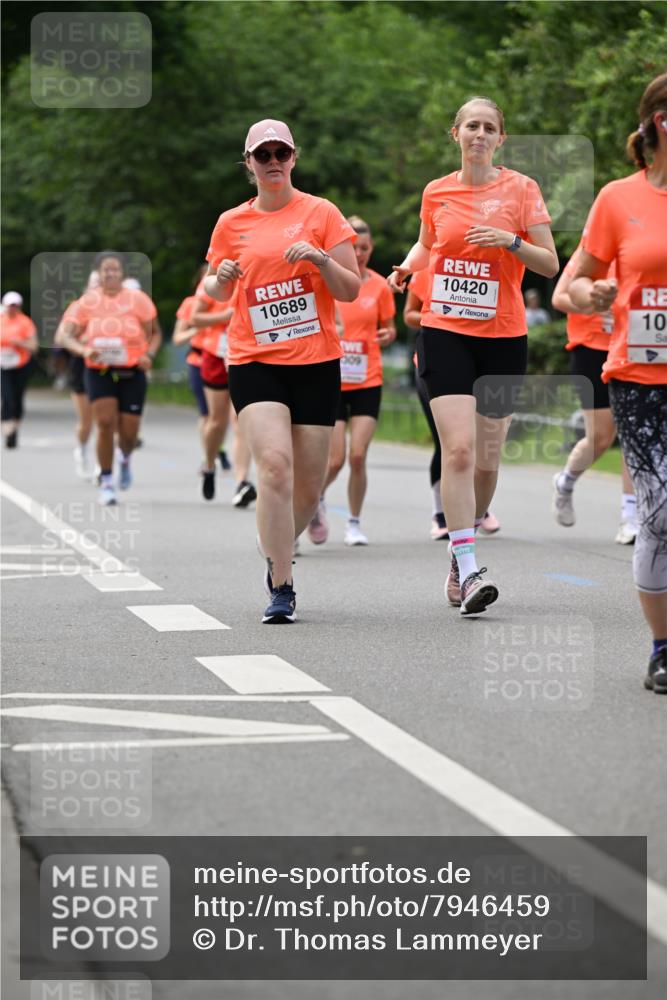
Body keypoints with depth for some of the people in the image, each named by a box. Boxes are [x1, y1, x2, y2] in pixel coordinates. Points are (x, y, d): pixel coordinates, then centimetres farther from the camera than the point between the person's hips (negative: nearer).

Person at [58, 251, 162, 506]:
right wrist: (84, 350, -23)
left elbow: (155, 333, 5)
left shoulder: (137, 299, -2)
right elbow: (66, 336, -3)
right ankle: (106, 482, -2)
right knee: (106, 423, -16)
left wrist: (149, 355, -15)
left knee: (129, 432, 0)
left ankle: (125, 459, 38)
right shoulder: (87, 302, -1)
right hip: (99, 373, 0)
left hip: (132, 373, 0)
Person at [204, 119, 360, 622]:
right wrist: (221, 278, -4)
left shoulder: (321, 213, 3)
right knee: (275, 464, -21)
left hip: (317, 362, 1)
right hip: (255, 362, -1)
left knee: (308, 486, 4)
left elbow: (351, 291, 1)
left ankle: (277, 555, 33)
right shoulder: (232, 223, 7)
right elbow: (215, 290, 19)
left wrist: (321, 259, -17)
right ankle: (282, 589, -18)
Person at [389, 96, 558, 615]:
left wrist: (510, 241, -18)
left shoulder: (520, 189, 0)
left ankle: (461, 553, 29)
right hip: (445, 332, 0)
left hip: (503, 337, 0)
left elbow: (550, 264, -1)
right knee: (459, 449, -16)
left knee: (487, 460, 6)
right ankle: (468, 570, -17)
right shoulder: (436, 192, 6)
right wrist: (407, 269, 4)